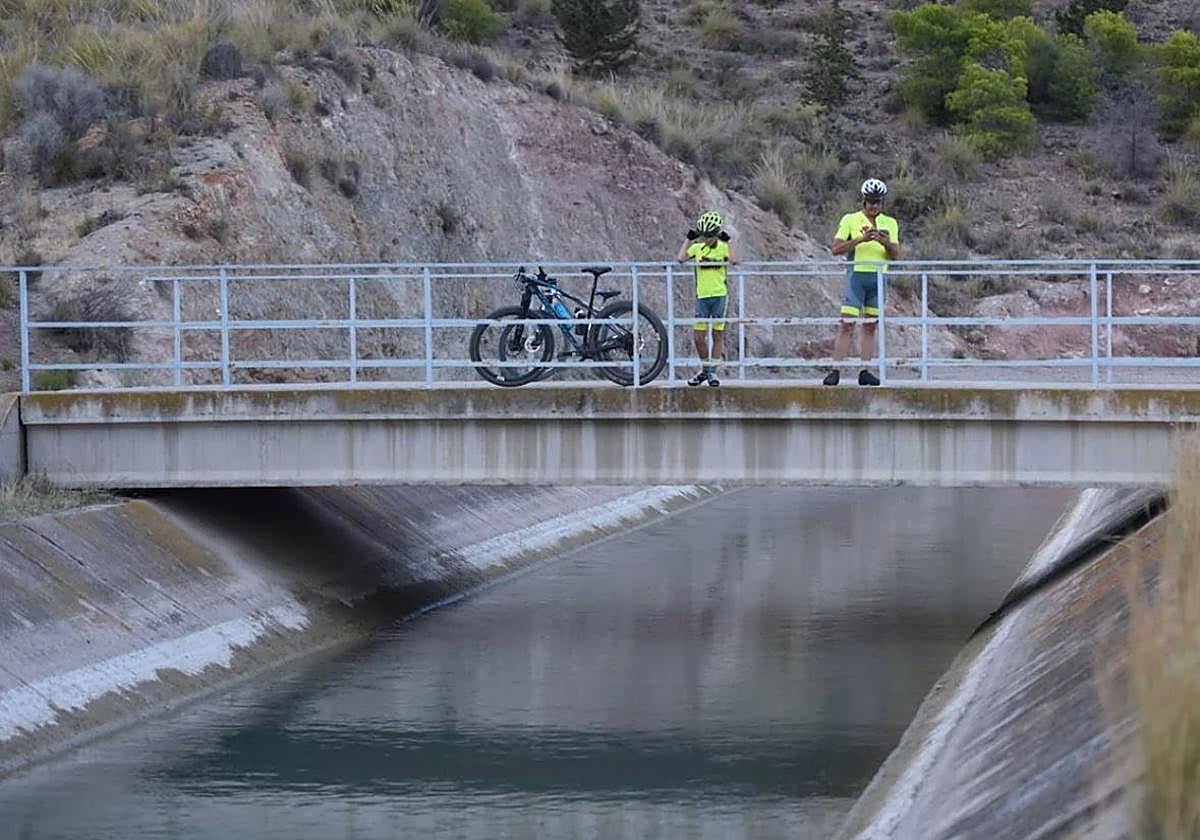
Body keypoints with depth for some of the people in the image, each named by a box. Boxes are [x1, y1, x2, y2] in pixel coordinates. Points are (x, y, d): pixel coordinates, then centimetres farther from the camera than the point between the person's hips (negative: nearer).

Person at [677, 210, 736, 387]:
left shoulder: (723, 247, 0)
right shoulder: (697, 248, 7)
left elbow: (733, 260, -22)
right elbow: (680, 258, -10)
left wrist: (727, 241, -13)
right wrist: (689, 238, -3)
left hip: (719, 295, -3)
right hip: (702, 296, 3)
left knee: (718, 335, 2)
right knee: (698, 336, 0)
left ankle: (713, 372, 9)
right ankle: (705, 369, 17)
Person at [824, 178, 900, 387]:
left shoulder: (890, 224, 12)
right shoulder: (850, 220, 2)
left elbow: (895, 254, 4)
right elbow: (836, 249, -6)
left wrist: (886, 242, -17)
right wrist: (860, 239, -18)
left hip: (878, 277, 4)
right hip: (857, 274, -4)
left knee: (870, 327, 4)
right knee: (847, 325, -10)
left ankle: (865, 371, 6)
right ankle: (836, 371, -11)